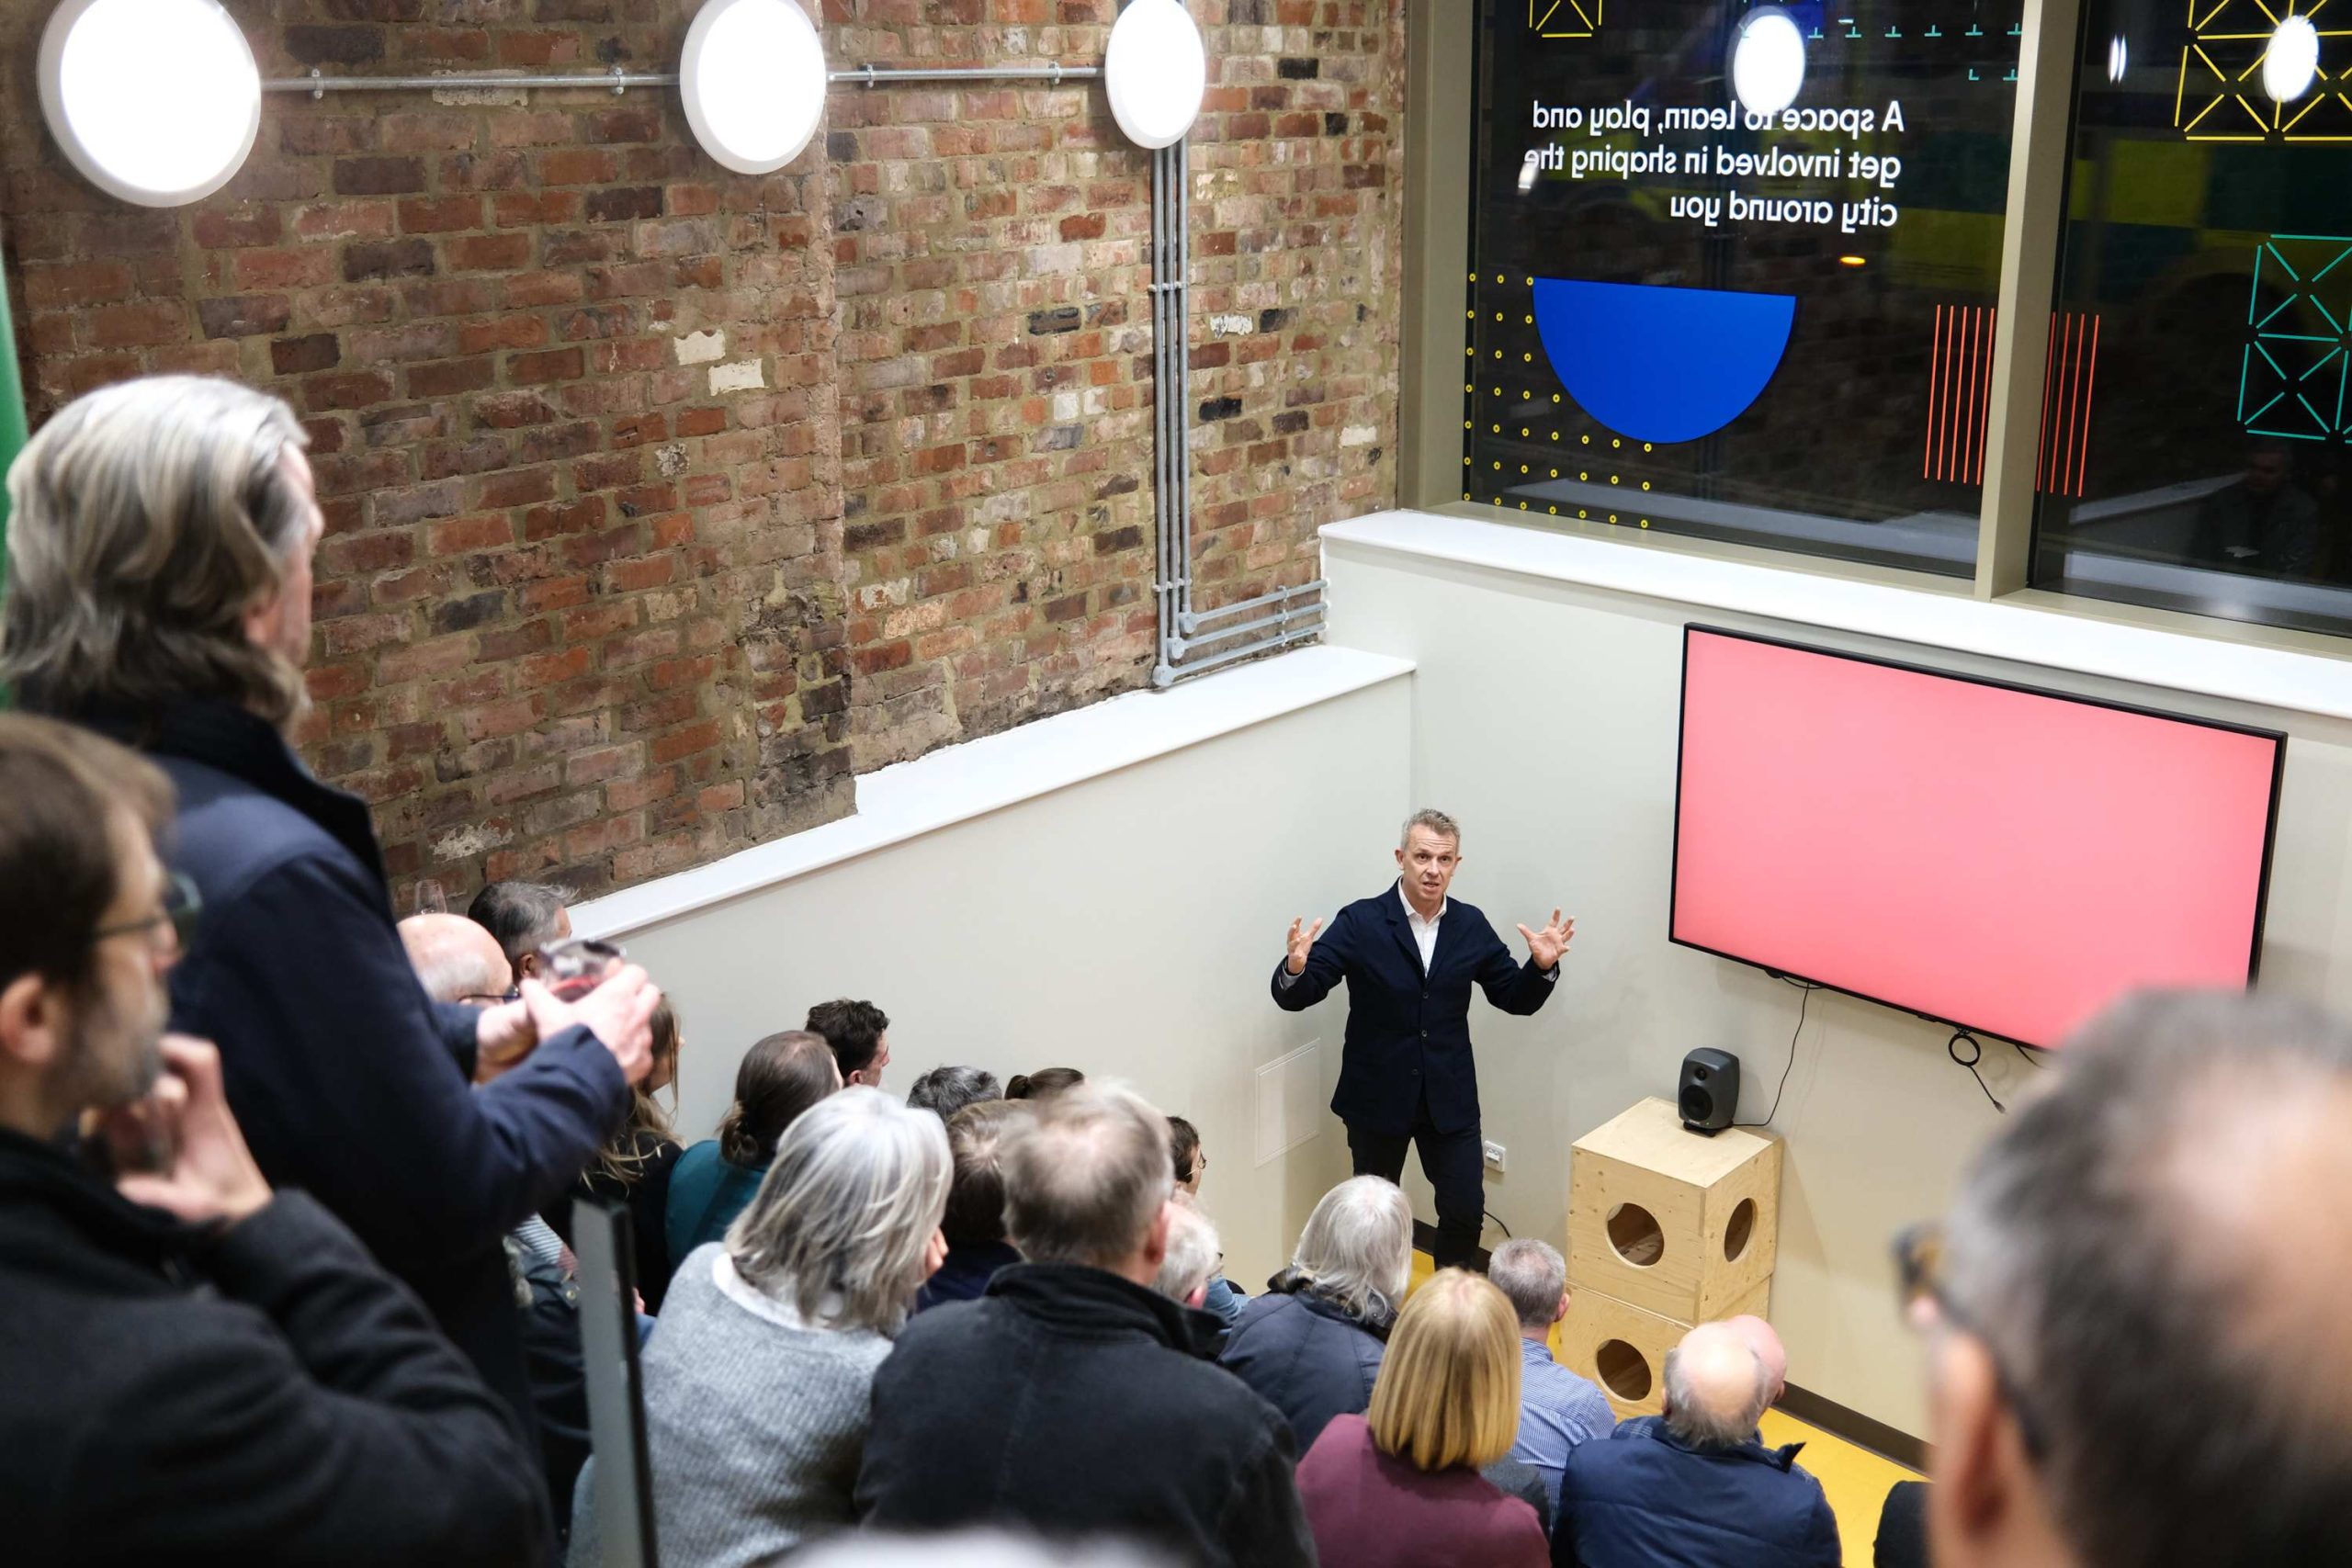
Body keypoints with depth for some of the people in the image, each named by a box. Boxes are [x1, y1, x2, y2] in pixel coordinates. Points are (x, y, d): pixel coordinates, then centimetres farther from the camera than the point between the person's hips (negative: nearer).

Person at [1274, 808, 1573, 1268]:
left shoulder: (1471, 926, 0)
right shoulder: (1360, 922, -11)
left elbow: (1516, 999, 7)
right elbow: (1295, 997, -13)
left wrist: (1542, 965, -15)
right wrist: (1295, 967, -37)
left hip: (1450, 1099, 2)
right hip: (1377, 1097, -2)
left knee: (1466, 1211, 5)